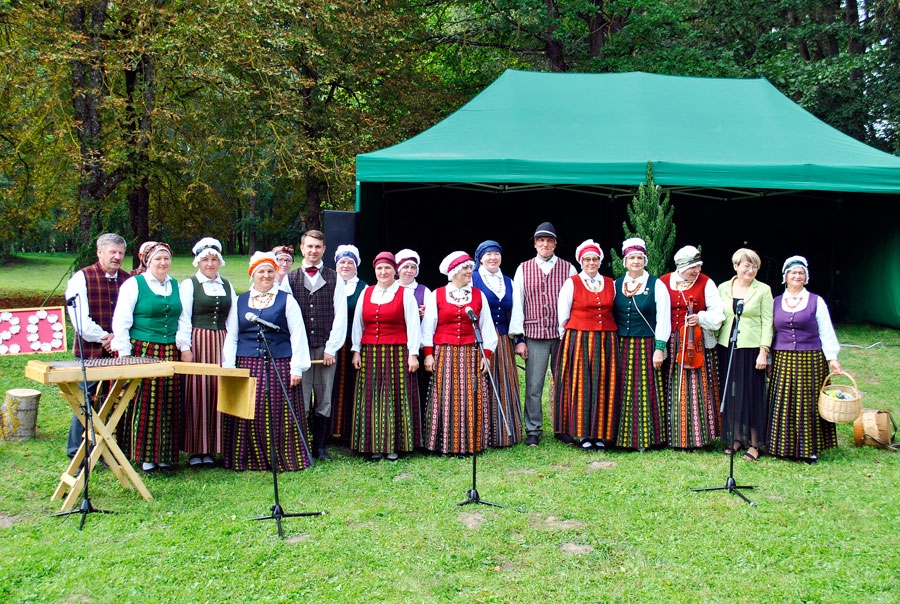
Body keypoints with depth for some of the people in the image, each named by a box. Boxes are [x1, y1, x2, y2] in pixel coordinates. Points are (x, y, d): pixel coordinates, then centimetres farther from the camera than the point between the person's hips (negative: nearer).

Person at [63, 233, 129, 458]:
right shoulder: (82, 278, 0)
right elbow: (80, 318, -8)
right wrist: (104, 337, -10)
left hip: (121, 353, 3)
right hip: (90, 353, -3)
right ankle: (76, 455, 12)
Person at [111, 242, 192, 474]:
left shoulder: (176, 286, 14)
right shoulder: (134, 284, -1)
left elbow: (183, 319, 14)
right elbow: (121, 322, -4)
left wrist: (185, 346, 4)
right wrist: (124, 353, -9)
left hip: (170, 354, 4)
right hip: (142, 352, -4)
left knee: (169, 405, 5)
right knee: (145, 404, -3)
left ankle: (166, 455, 14)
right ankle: (145, 456, 6)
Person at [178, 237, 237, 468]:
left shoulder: (227, 286, 15)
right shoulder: (189, 284, 4)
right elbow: (184, 318, -1)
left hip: (222, 343, 3)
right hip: (198, 342, -3)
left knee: (217, 392, 2)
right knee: (196, 393, -2)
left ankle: (210, 449, 11)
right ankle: (195, 450, 6)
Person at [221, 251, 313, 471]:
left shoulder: (286, 300, 6)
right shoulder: (239, 302, 13)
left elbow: (297, 335, 2)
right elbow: (231, 336, 12)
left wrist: (297, 368, -4)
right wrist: (228, 369, 4)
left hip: (279, 367, -2)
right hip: (247, 366, 2)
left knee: (280, 416, -2)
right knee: (249, 415, 1)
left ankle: (284, 460, 8)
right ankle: (250, 461, 11)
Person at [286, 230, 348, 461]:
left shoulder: (334, 279, 8)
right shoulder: (290, 279, 8)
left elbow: (340, 316, 3)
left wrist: (331, 348, -4)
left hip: (326, 348, 1)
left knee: (324, 399, 4)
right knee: (301, 400, -2)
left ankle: (319, 446, 15)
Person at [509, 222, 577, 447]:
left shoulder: (568, 268, 7)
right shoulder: (523, 269, 8)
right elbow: (517, 304, 6)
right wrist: (519, 338, 1)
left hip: (563, 335, 1)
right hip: (534, 336, 0)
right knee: (534, 386, -1)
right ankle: (533, 430, 8)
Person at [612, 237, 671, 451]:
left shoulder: (656, 285, 0)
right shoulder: (616, 285, 9)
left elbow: (663, 319, -4)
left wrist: (659, 348, -9)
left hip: (646, 346, -3)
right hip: (622, 347, 3)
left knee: (646, 391, -1)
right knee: (623, 392, 5)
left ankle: (645, 438, 7)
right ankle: (623, 437, 12)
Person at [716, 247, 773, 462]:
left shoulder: (763, 290, -1)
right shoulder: (724, 288, 7)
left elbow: (767, 322, -4)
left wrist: (764, 351, -10)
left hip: (751, 348, -3)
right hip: (727, 348, 3)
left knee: (752, 394, 0)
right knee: (730, 394, 7)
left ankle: (754, 443, 9)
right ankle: (736, 438, 20)